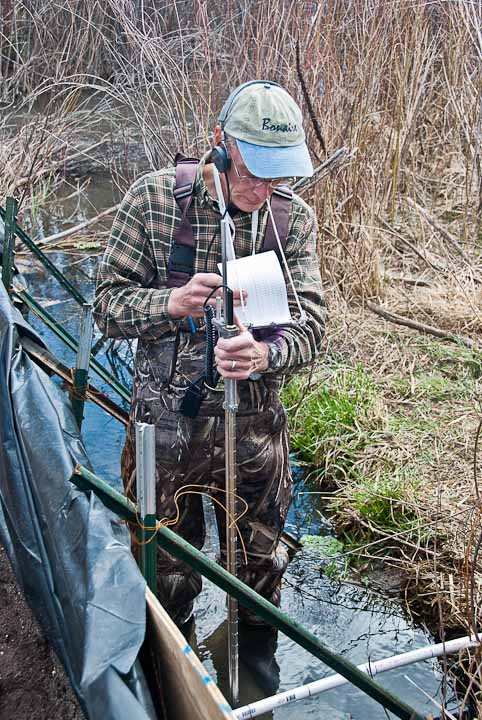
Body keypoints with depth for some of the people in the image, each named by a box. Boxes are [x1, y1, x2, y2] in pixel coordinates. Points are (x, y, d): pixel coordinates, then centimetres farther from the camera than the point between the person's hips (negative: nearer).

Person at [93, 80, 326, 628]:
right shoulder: (153, 198, -10)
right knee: (166, 575, 17)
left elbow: (310, 325, -10)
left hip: (256, 428, 2)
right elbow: (108, 305, -8)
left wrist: (266, 354, -33)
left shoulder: (294, 218, -5)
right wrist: (174, 303, -28)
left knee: (258, 573, 20)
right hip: (164, 423, -1)